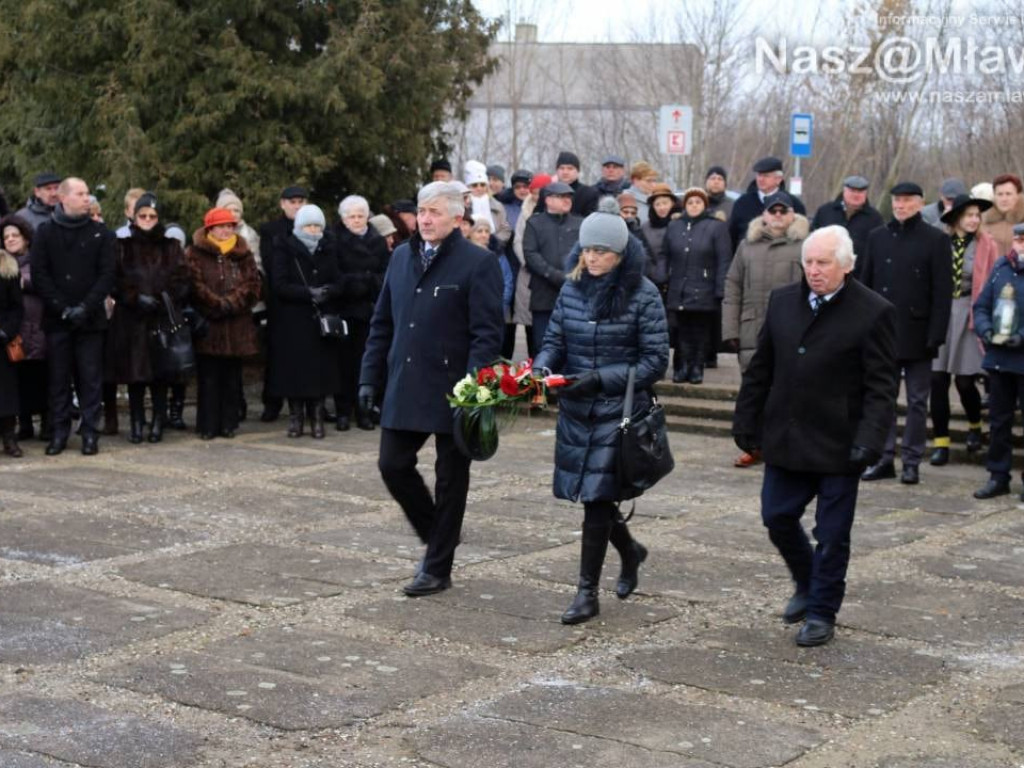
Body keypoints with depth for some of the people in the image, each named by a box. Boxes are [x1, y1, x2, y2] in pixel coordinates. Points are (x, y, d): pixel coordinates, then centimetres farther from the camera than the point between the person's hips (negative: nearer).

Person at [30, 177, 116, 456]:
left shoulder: (101, 234, 5)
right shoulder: (45, 232, 5)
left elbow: (107, 275, -1)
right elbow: (39, 276, -1)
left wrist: (85, 308, -12)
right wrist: (63, 308, -11)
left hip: (90, 319, 0)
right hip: (56, 319, 0)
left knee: (90, 378, 0)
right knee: (58, 378, 4)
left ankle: (90, 433, 5)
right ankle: (59, 432, 11)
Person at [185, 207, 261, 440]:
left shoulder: (242, 253, 12)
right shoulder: (194, 254, 1)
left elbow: (252, 284, 2)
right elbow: (195, 285, -9)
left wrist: (231, 302, -11)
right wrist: (218, 304, -14)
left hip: (237, 326, 3)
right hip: (207, 324, -3)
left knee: (232, 377, 7)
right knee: (209, 377, -2)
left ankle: (228, 423, 13)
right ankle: (208, 425, 3)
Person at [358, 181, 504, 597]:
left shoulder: (478, 263, -9)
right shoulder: (401, 257, 10)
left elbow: (486, 333, -13)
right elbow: (382, 323, 15)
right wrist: (370, 377, 9)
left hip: (451, 391, -6)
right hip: (404, 387, 6)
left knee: (450, 479, 6)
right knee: (393, 465, 5)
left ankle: (437, 568, 17)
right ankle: (436, 534, 29)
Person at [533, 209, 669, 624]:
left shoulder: (643, 295, -9)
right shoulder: (572, 288, 5)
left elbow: (655, 361, -9)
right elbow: (555, 340, 11)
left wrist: (600, 379, -20)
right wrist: (540, 369, -11)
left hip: (619, 412, -5)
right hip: (575, 411, 5)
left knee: (596, 498, -7)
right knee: (588, 494, 12)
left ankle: (587, 591, 4)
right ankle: (630, 551, 41)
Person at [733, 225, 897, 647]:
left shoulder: (873, 312, -10)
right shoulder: (782, 301, 5)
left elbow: (882, 387, -10)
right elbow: (760, 369, 12)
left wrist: (870, 440, -18)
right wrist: (746, 421, 9)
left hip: (838, 447, -5)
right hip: (786, 439, 5)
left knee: (832, 534, 5)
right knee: (776, 517, 10)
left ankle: (821, 612, 21)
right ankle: (807, 584, 35)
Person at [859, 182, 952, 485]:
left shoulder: (935, 240, -2)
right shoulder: (878, 237, 9)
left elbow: (943, 291, -5)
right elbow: (867, 282, 11)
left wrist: (936, 335, -11)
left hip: (917, 333, -3)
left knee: (917, 401, 5)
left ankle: (911, 462, 11)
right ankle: (884, 459, 13)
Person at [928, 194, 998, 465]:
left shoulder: (986, 246, 0)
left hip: (968, 316, -1)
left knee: (964, 380, 0)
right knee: (938, 380, -1)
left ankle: (975, 426, 31)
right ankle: (941, 442, 9)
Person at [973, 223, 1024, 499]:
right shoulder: (1001, 267, 7)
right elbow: (981, 306, 10)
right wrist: (985, 329, -7)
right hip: (999, 359, 4)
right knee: (999, 419, 12)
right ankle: (998, 476, 22)